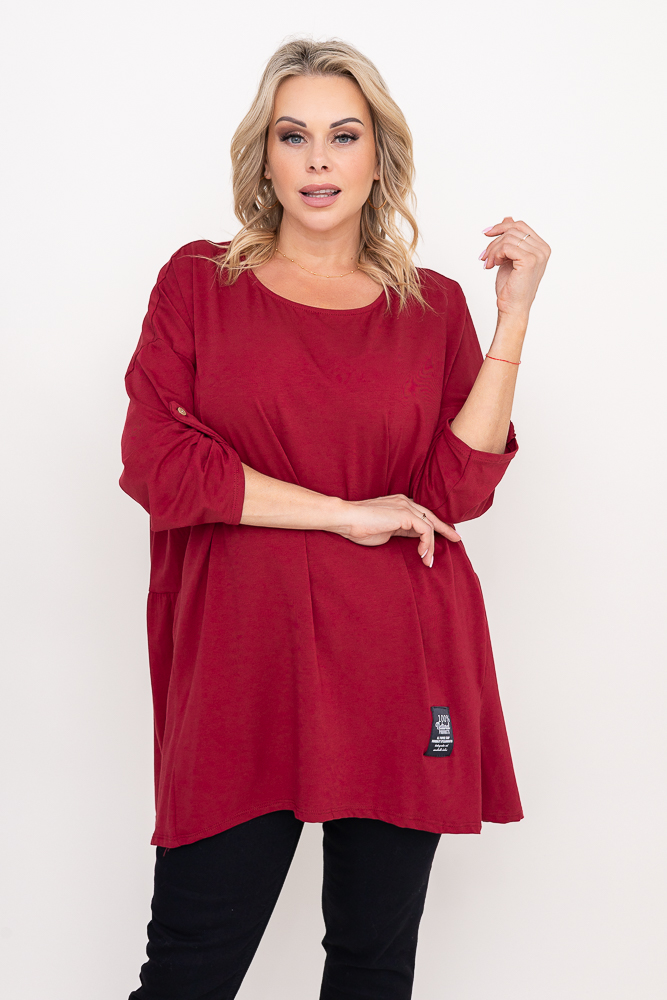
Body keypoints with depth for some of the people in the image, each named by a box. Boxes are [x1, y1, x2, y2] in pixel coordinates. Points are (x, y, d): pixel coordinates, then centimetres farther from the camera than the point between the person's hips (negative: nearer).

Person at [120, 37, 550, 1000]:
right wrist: (344, 512, -9)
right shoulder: (198, 281, 6)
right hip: (241, 661, -1)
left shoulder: (433, 305, 9)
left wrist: (515, 313, -6)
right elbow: (155, 461, -7)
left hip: (400, 670, 2)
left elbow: (458, 489, -3)